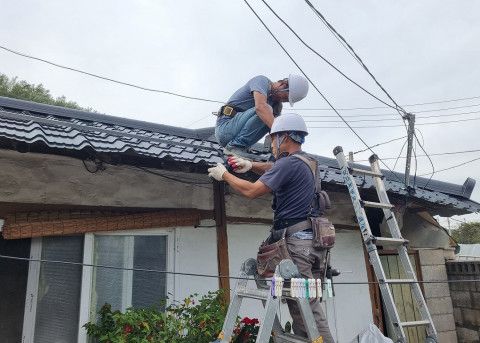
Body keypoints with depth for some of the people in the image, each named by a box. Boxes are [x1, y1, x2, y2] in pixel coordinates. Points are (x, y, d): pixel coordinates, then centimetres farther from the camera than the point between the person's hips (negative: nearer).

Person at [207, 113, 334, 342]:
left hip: (296, 240, -10)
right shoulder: (305, 162, 20)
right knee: (307, 304, 9)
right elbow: (274, 169, 35)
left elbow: (252, 191, -10)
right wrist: (250, 165, 18)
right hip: (311, 240, 10)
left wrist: (224, 175, 5)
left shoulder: (289, 163, -10)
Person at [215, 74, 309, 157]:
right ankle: (234, 146, -19)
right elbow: (260, 106, -31)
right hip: (225, 127, -8)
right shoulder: (262, 81, -10)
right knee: (266, 110, -24)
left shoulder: (276, 104, 13)